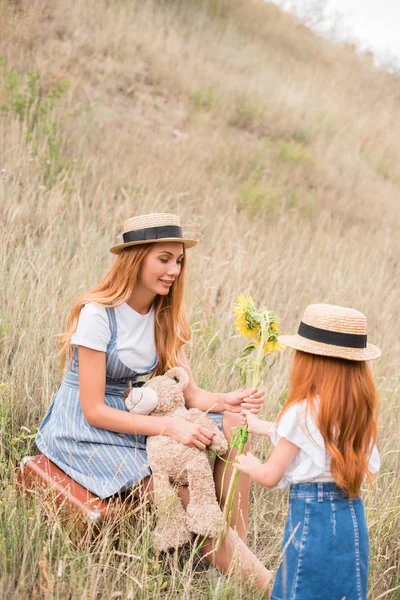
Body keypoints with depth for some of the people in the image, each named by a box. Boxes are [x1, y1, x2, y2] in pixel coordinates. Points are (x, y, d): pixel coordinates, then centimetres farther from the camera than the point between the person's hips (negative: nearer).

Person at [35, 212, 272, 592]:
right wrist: (168, 426, -28)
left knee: (232, 425, -14)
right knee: (180, 494, -26)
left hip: (134, 417, 7)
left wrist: (225, 402, -22)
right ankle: (262, 582, -13)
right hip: (83, 431, -7)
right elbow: (94, 410, -20)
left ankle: (236, 552, -12)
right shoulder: (98, 314, -18)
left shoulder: (165, 317, 4)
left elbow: (189, 393, 0)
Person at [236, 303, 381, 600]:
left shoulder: (302, 411, -17)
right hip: (352, 515, 6)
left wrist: (249, 464, 13)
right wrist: (265, 427, 28)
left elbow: (270, 476, -9)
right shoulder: (360, 409, 1)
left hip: (312, 515, -6)